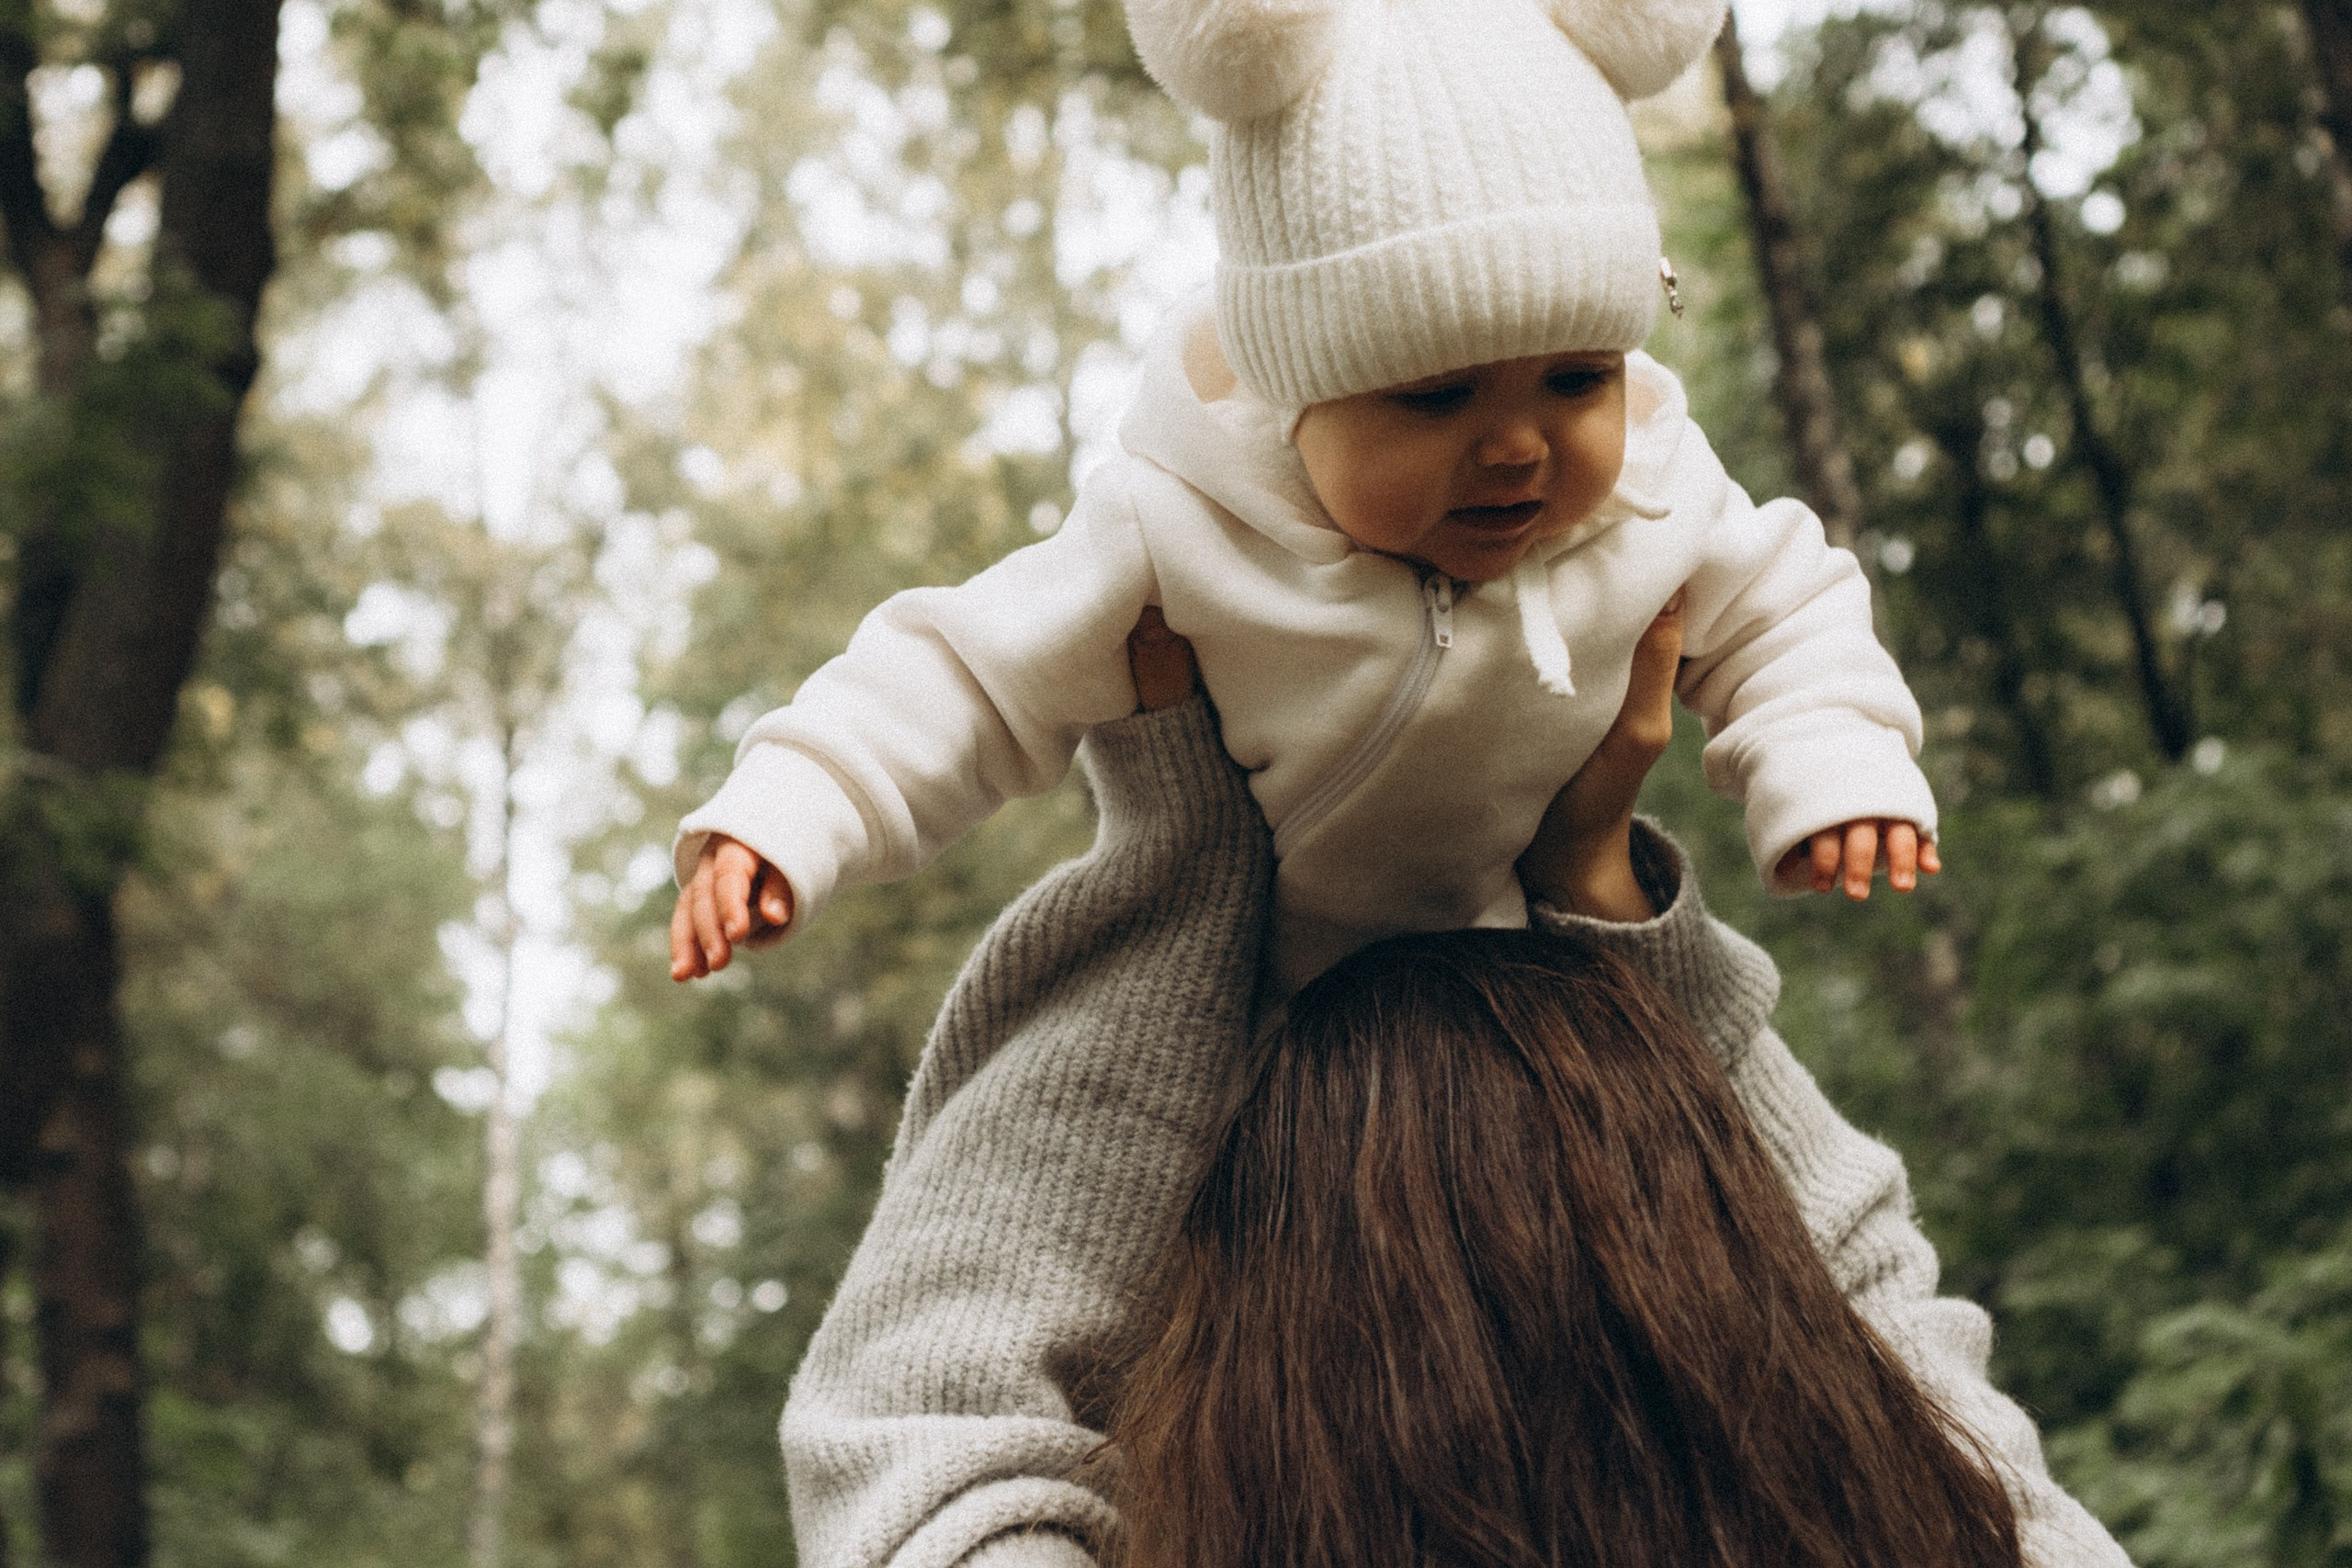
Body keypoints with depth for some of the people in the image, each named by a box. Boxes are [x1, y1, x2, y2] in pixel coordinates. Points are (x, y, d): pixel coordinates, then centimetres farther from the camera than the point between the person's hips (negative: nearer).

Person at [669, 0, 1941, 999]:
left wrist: (1832, 765, -20)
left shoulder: (1652, 506, -21)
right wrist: (780, 818, -36)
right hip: (1225, 973, -3)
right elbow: (972, 679, -24)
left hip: (1504, 929, 3)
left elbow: (1782, 611, -1)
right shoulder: (1182, 539, -32)